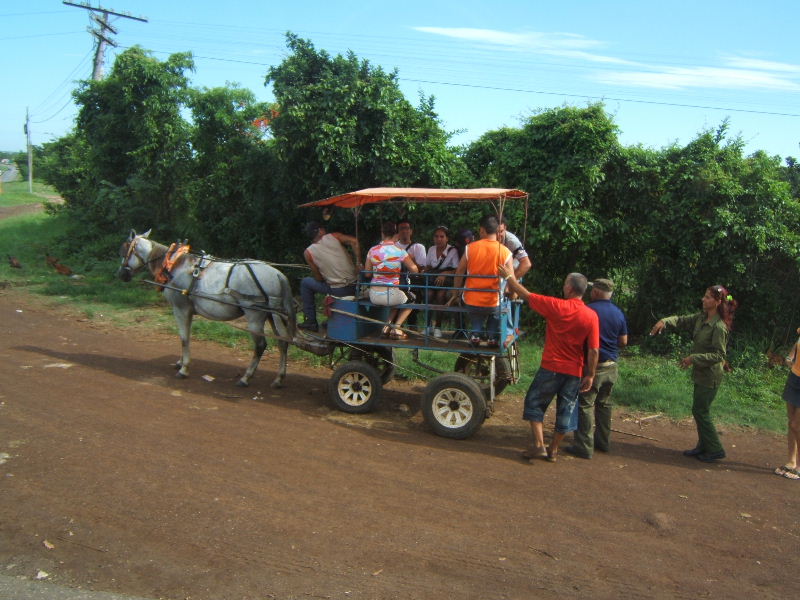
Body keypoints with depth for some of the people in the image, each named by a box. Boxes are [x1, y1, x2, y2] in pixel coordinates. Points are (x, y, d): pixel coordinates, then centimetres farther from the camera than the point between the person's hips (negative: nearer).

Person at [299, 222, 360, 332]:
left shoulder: (308, 252, 1)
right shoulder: (333, 236, 4)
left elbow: (318, 278, 2)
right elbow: (354, 241, -11)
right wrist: (358, 263, -5)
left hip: (338, 291, -3)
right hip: (355, 286, 3)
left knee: (305, 283, 19)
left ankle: (311, 322, 21)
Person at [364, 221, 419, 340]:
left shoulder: (372, 250, -1)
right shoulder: (400, 251, -10)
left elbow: (367, 273, 6)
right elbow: (414, 270, -1)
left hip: (374, 296, 5)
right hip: (391, 294, -4)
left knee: (399, 299, 35)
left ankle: (388, 325, 19)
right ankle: (396, 327, 10)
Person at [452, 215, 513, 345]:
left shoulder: (470, 248, -5)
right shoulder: (505, 252, -8)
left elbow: (459, 271, 3)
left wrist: (455, 292, 17)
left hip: (471, 300, 1)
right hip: (494, 302, -1)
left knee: (476, 322, 30)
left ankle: (475, 334, 7)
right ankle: (492, 336, 14)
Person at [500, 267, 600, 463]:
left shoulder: (556, 306, -13)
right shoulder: (592, 316, -6)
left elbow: (526, 295, -3)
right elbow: (594, 350, -7)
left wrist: (510, 276, 10)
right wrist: (590, 375, 2)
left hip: (551, 367, -3)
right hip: (575, 372, 3)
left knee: (534, 403, 13)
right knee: (565, 410, 14)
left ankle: (538, 445, 5)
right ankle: (553, 450, 23)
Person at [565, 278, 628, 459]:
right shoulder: (618, 313, 6)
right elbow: (623, 341, 10)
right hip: (611, 367, 7)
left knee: (585, 405, -2)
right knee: (604, 404, 18)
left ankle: (584, 446, -2)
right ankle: (603, 442, 27)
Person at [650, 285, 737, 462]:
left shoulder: (719, 326, -21)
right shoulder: (701, 318, 4)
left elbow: (718, 355, -22)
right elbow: (682, 320, 7)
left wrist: (694, 358, -24)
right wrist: (664, 321, -12)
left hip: (710, 376, -9)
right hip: (700, 374, 9)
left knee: (700, 411, -1)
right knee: (699, 410, 15)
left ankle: (715, 450, 11)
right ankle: (703, 446, 27)